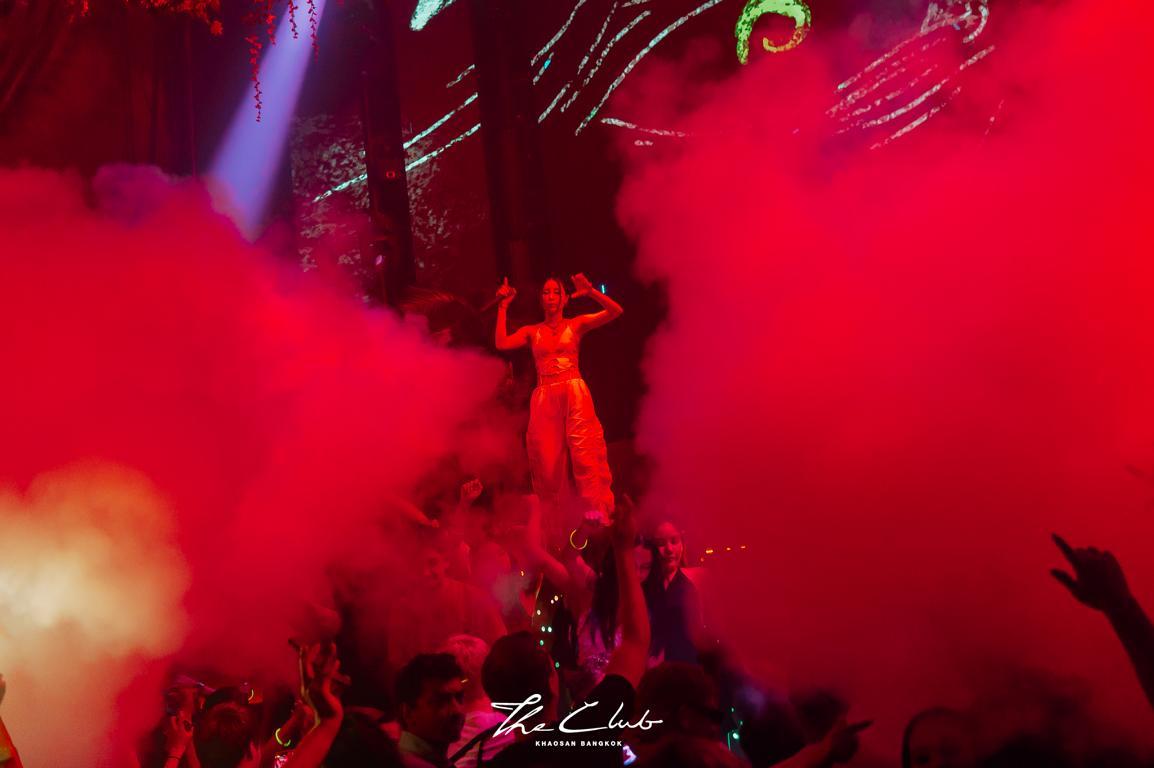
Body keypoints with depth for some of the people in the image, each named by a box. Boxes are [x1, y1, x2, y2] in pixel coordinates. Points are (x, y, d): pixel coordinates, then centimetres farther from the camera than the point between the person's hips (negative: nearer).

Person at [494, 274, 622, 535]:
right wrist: (503, 307, 2)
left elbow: (615, 311, 0)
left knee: (584, 454, -16)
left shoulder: (576, 324, 11)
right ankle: (552, 528, 5)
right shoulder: (532, 331, 15)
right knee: (547, 461, -1)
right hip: (544, 398, 2)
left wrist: (590, 292, -13)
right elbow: (502, 343, -1)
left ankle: (597, 518, -19)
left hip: (574, 394, -2)